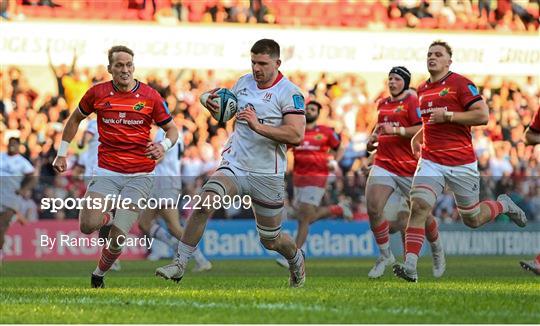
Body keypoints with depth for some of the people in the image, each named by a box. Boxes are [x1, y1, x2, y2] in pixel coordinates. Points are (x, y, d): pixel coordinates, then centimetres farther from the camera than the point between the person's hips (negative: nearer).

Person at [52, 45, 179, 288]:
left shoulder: (150, 96, -1)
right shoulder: (97, 93, 2)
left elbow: (172, 129, 9)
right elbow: (75, 119, 19)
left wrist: (164, 146, -13)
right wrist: (62, 154, 14)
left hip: (139, 174, -1)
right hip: (106, 171, 1)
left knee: (118, 238, -9)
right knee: (87, 226, -19)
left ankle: (99, 275, 20)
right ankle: (106, 219, 19)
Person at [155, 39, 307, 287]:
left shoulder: (289, 93, -11)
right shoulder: (244, 82, 7)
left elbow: (296, 135, -22)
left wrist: (259, 126, -30)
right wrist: (210, 101, 1)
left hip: (266, 176, -3)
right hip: (234, 165, 3)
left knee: (271, 240, 11)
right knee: (204, 205, -25)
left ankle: (296, 259, 45)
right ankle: (180, 264, -21)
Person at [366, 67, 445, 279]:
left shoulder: (412, 101, -6)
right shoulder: (382, 104, 15)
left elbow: (422, 129, -18)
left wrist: (396, 130, -25)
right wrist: (374, 136, 13)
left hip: (409, 167, -5)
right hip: (384, 164, 5)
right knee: (373, 208, -16)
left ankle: (438, 252, 33)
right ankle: (385, 256, -1)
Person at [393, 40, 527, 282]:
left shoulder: (460, 84, -8)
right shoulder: (422, 89, 13)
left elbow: (482, 115, -15)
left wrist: (447, 115, -20)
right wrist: (418, 137, 16)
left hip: (461, 163, -4)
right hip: (431, 161, 4)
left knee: (472, 220, 10)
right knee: (418, 207, -19)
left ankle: (504, 205, 42)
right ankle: (410, 266, -24)